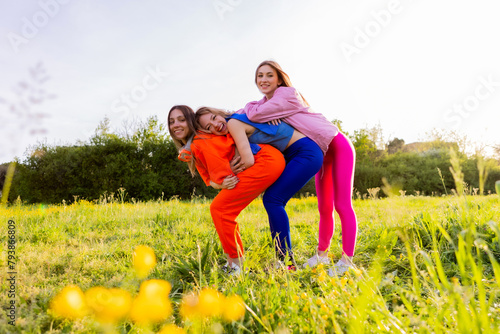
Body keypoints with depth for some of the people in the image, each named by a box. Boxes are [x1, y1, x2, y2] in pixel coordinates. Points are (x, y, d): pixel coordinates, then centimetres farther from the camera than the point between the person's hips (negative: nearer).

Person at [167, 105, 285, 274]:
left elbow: (223, 175, -18)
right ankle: (237, 259, 23)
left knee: (219, 208, -11)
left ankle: (235, 263, 0)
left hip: (267, 161, -10)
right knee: (223, 210, 13)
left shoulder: (201, 143, -17)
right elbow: (210, 179, 8)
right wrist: (221, 185, -10)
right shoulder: (190, 151, 14)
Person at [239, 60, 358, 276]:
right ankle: (322, 254, 23)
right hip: (322, 154, 8)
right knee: (324, 208, 13)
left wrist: (247, 107, -8)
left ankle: (347, 260, -4)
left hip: (337, 146, -8)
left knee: (342, 205, -9)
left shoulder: (286, 93, -17)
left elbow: (255, 115, -28)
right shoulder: (265, 103, 7)